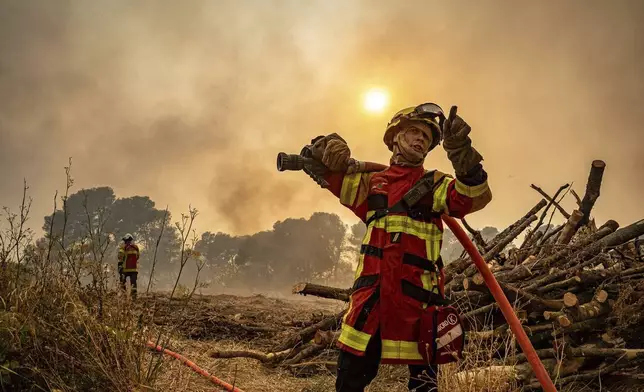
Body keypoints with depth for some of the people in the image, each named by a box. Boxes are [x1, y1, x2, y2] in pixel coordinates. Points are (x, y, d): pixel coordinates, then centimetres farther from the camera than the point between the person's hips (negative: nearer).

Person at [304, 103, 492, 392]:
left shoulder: (434, 184, 9)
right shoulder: (372, 180, 15)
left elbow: (475, 197, -9)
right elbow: (322, 163, 15)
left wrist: (461, 151, -25)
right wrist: (329, 147, -9)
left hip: (417, 291, -2)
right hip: (371, 289, 2)